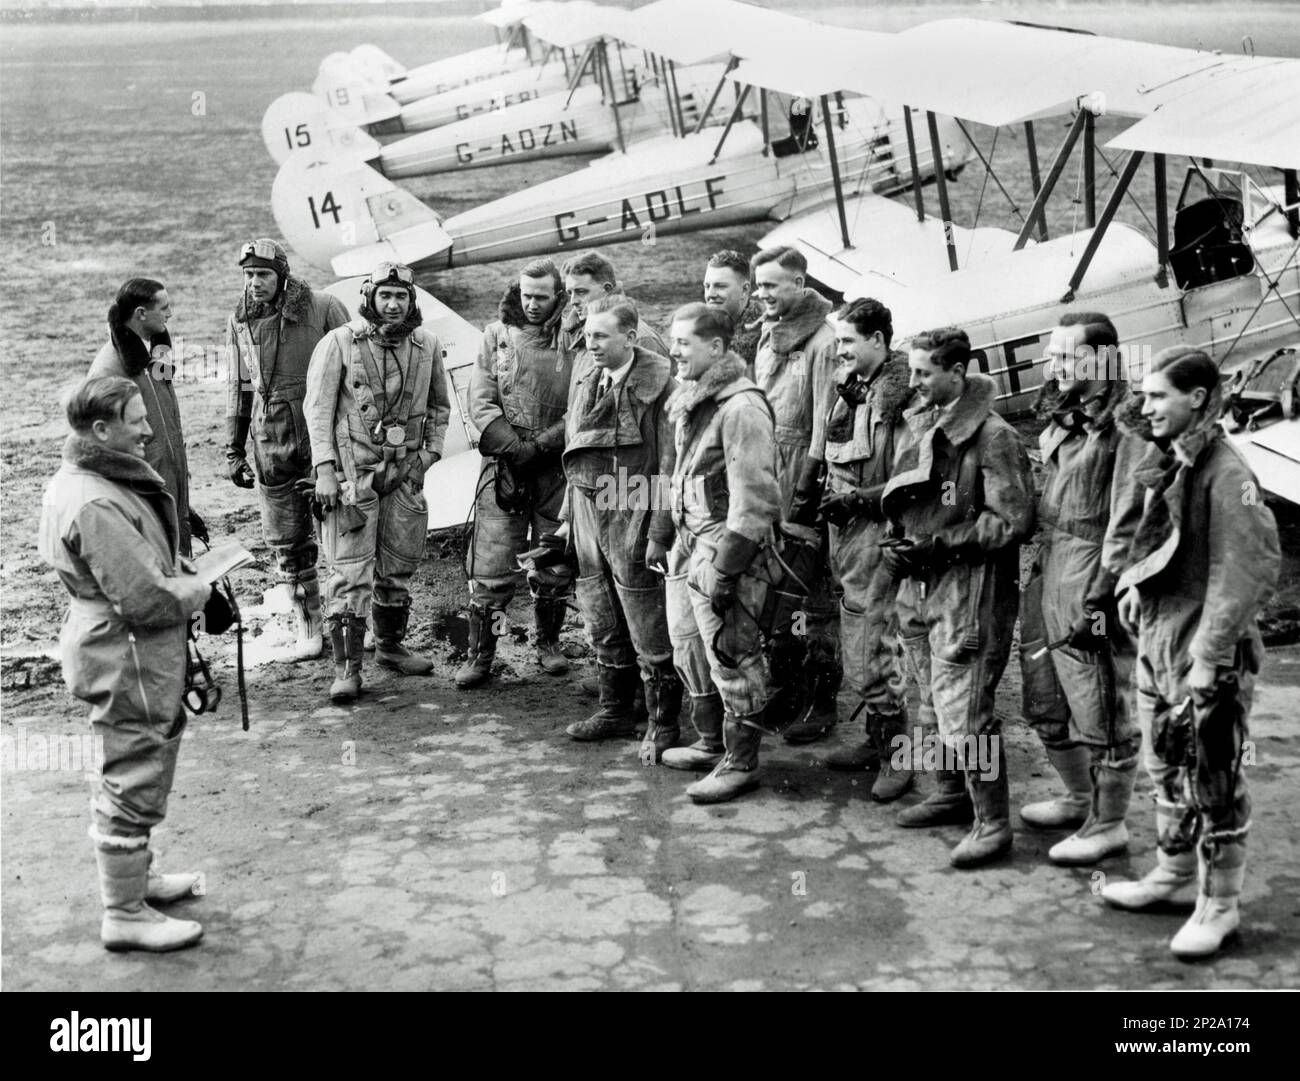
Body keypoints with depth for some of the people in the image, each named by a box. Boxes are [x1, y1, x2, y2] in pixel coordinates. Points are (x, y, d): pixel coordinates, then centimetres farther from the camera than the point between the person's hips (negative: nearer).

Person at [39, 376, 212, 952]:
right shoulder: (96, 505, -27)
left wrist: (183, 575, 2)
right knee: (133, 781, 2)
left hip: (134, 652, 11)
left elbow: (149, 558, 17)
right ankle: (125, 915, 15)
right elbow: (147, 597, -28)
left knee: (136, 773, 25)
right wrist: (196, 591, -10)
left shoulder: (82, 480, 7)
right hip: (128, 658, -11)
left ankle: (135, 875, 42)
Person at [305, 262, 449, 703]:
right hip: (353, 473, -4)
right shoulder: (338, 344, -6)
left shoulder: (428, 347, 6)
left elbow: (439, 405, 19)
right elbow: (317, 407, -6)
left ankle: (390, 646, 32)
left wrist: (430, 453, 6)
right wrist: (325, 469, -12)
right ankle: (346, 667, -3)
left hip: (404, 472, 4)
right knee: (350, 572, -7)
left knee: (398, 567, 14)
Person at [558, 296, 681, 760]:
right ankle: (616, 710, 31)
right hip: (591, 518, 7)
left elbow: (669, 466, -15)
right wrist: (569, 516, 16)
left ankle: (663, 724, 11)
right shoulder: (587, 384, 11)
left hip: (633, 522, -7)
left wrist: (660, 534, -17)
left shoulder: (660, 386, -13)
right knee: (603, 626, 17)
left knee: (649, 630, 0)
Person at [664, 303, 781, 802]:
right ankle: (711, 743, 35)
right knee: (690, 652, 19)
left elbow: (753, 498, -21)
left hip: (724, 547, -10)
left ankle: (741, 763, 11)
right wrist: (675, 541, 17)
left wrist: (726, 569, -22)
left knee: (731, 659, -1)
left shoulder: (741, 406, -18)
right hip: (688, 545, 10)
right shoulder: (688, 401, 11)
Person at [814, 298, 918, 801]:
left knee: (873, 651, -6)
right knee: (858, 642, 15)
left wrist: (859, 500, -20)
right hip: (845, 532, 8)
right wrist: (823, 493, 9)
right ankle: (876, 740, 28)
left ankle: (900, 755, 4)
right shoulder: (849, 386, 10)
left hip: (877, 533, -8)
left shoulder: (903, 397, -15)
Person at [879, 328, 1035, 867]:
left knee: (964, 711, -6)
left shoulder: (993, 437, -13)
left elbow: (1012, 523, -14)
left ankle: (993, 823, 4)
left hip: (971, 590, -8)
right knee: (941, 703, 18)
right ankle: (953, 793, 34)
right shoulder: (921, 426, 11)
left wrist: (938, 545, -16)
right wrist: (901, 544, 4)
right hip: (922, 587, 8)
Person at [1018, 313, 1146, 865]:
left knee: (1101, 713, 2)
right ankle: (1080, 797, 37)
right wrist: (1037, 569, 14)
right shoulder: (1059, 423, 13)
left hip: (1087, 585, -9)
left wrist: (1099, 598, -18)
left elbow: (1126, 523, -16)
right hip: (1047, 578, 9)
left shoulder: (1125, 425, -13)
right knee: (1045, 705, 19)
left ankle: (1109, 824, 16)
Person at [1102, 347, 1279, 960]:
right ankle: (1175, 875, 34)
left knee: (1214, 781, 2)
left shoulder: (1225, 474, -17)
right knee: (1166, 769, 19)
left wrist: (1208, 657, -20)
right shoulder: (1164, 466, 8)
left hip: (1206, 654, -8)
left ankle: (1219, 904, 13)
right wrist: (1133, 583, 5)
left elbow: (1245, 569, -20)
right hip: (1156, 642, 9)